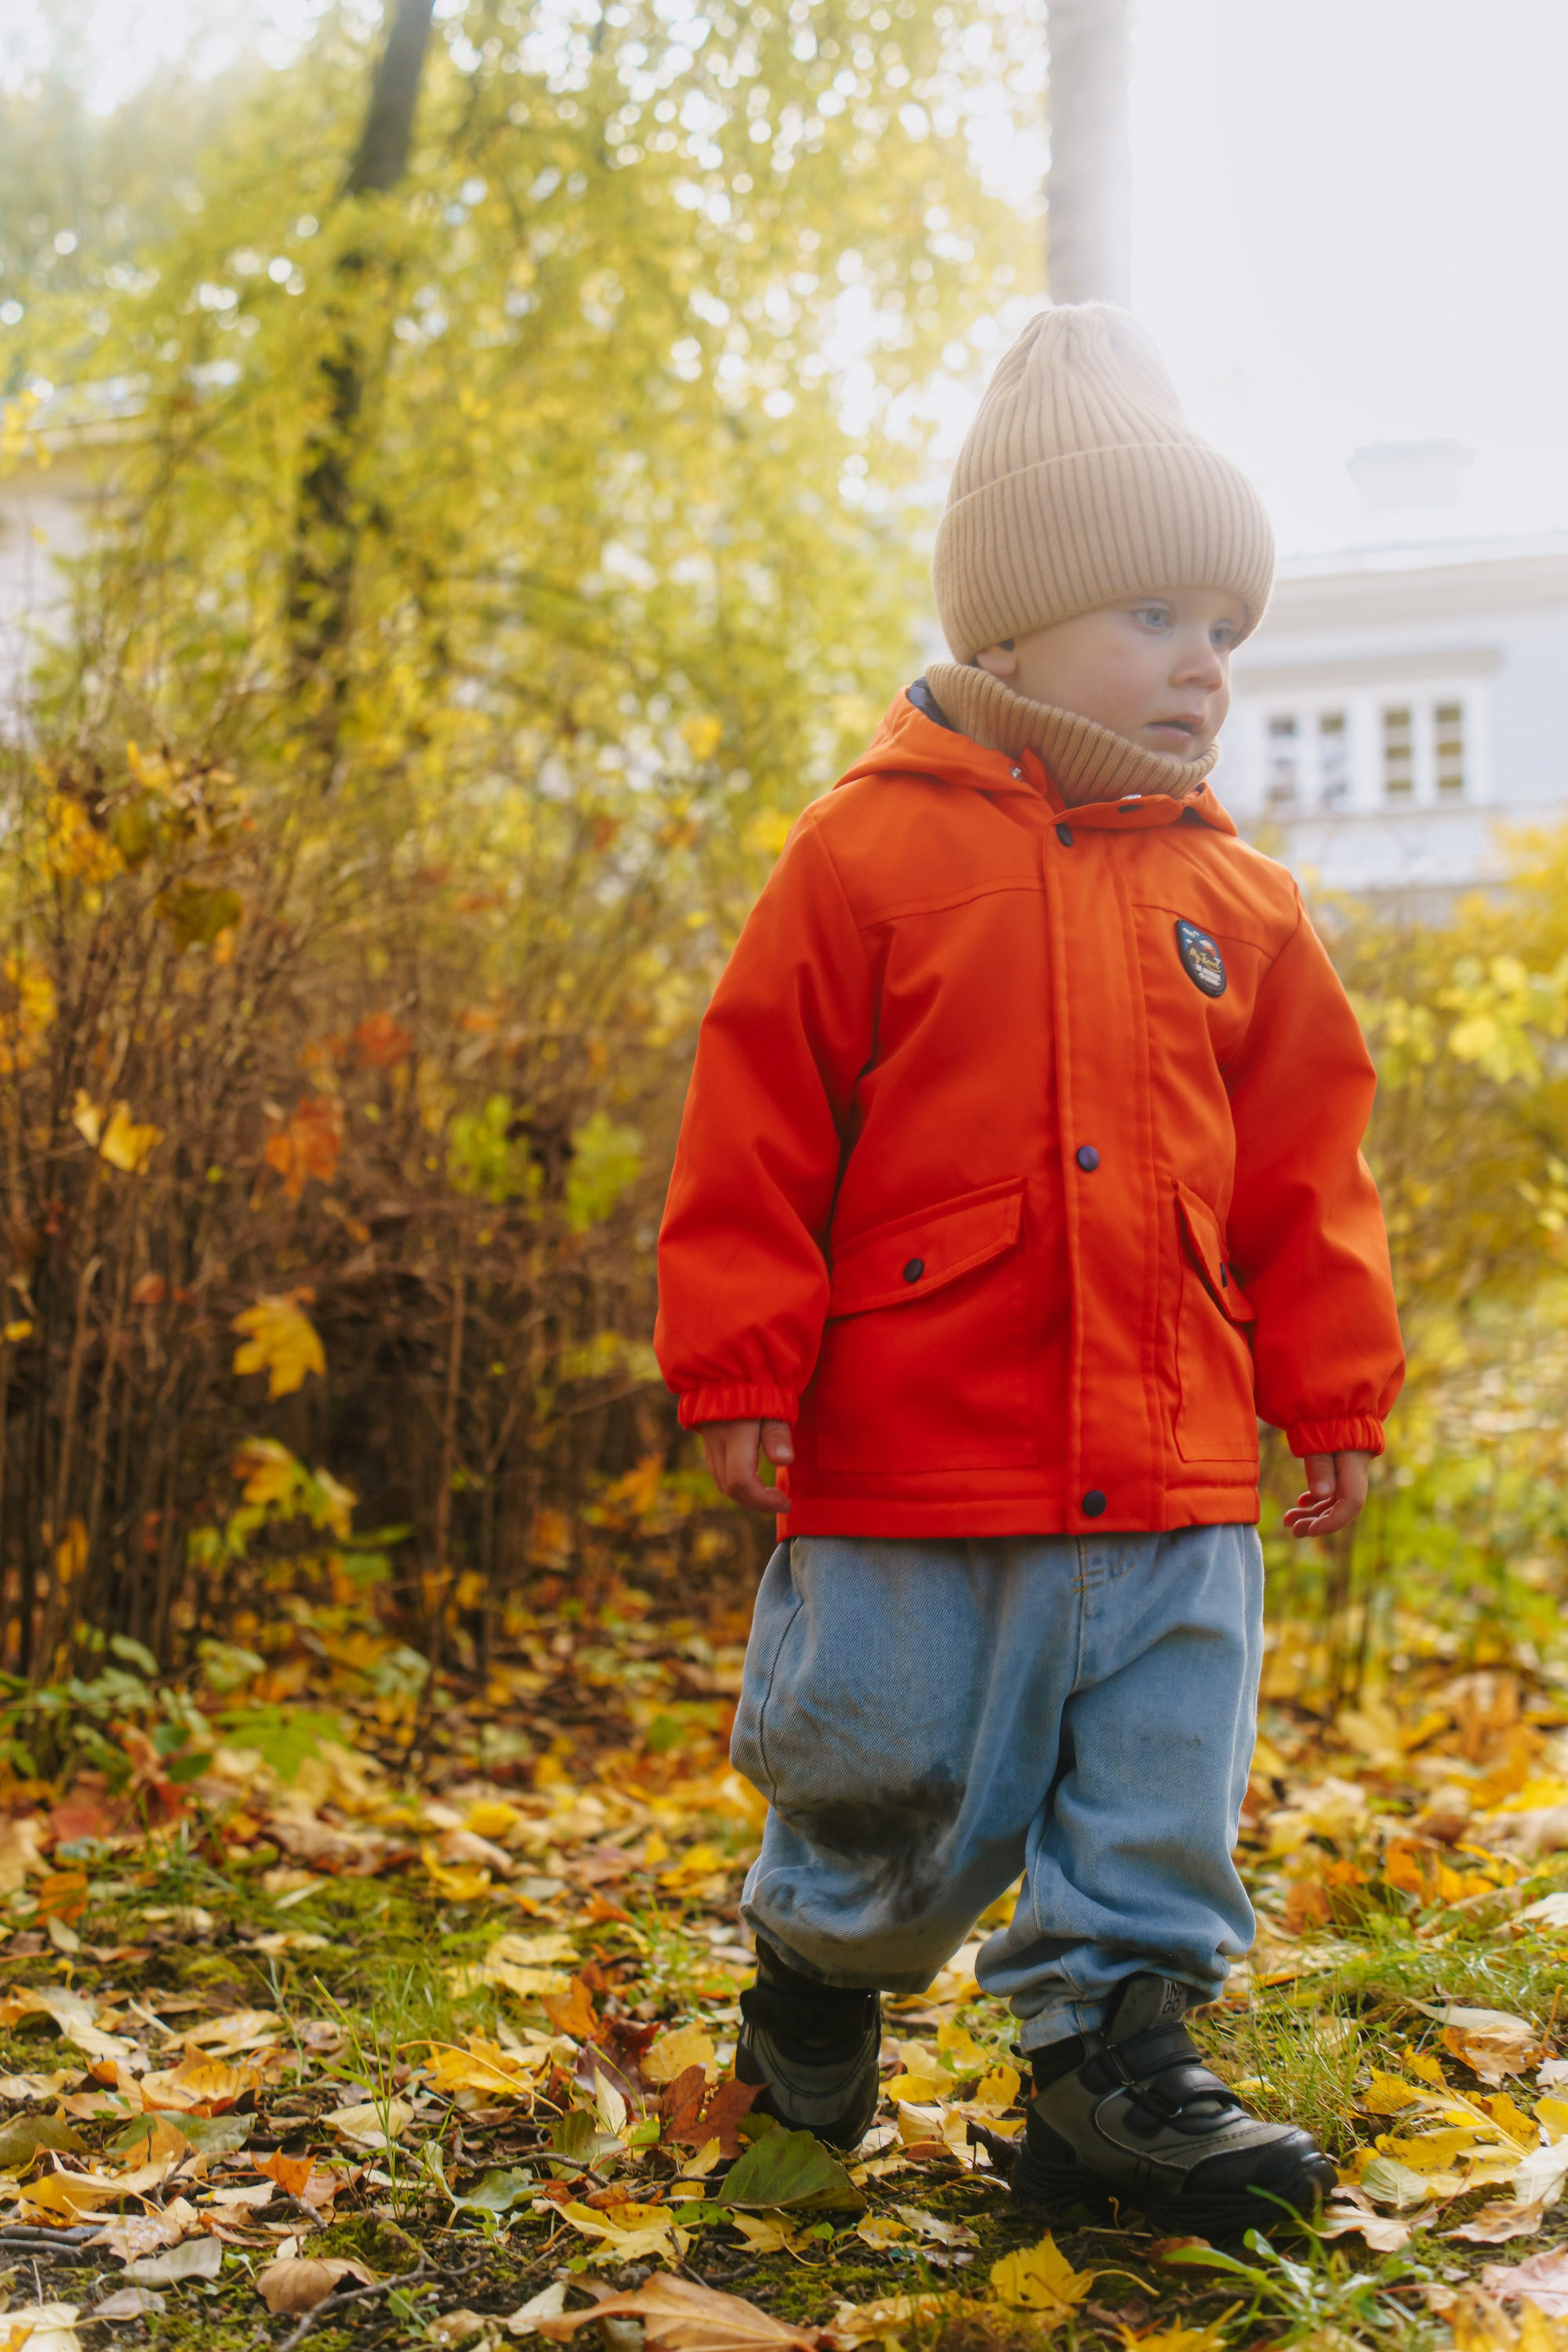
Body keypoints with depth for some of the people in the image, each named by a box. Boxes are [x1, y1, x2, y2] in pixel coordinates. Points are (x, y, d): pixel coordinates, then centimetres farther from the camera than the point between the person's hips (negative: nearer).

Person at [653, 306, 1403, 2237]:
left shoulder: (1235, 907, 8)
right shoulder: (872, 853, -5)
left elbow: (1302, 1173, 13)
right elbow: (756, 1125, -4)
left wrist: (1333, 1393, 11)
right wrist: (737, 1365, -6)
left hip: (1168, 1470, 4)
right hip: (909, 1450, -3)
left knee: (1158, 1796, 6)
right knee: (891, 1782, 10)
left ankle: (1111, 2060, 21)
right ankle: (818, 1974, 38)